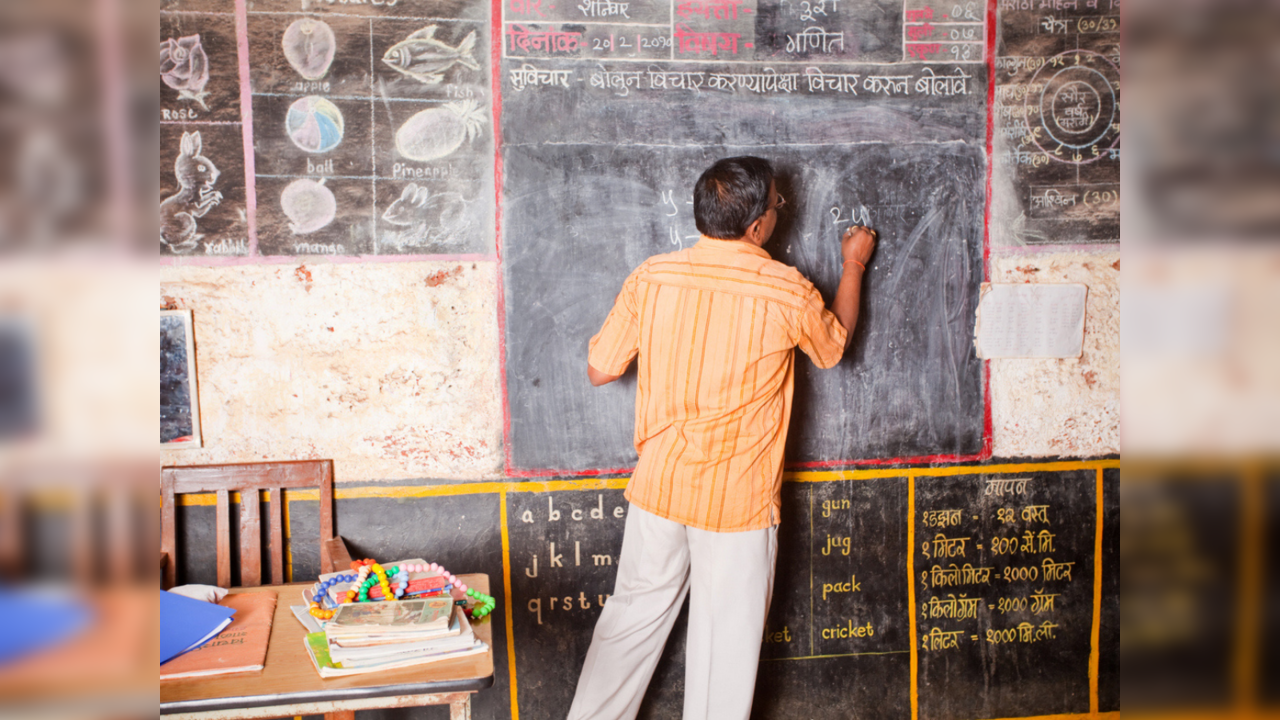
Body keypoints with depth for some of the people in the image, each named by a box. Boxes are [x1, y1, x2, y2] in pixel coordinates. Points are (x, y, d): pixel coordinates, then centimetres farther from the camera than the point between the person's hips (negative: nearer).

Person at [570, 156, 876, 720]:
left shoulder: (650, 278, -8)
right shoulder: (789, 294, -14)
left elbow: (599, 369, -2)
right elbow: (834, 347, 9)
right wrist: (853, 265, 22)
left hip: (658, 488, 3)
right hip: (738, 502, -3)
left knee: (632, 617, 20)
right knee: (725, 641, 12)